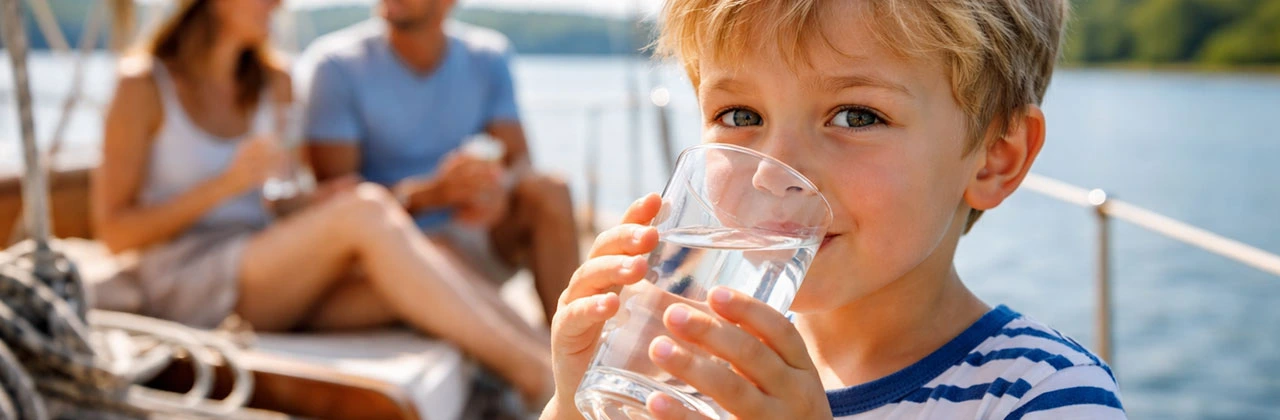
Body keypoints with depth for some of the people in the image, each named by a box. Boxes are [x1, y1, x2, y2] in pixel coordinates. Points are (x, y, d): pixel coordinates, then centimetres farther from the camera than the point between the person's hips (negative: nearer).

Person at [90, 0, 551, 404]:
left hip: (272, 282, 6)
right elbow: (114, 232, -6)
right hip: (187, 288, -5)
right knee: (366, 211, -30)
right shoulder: (144, 86, -2)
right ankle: (531, 370, -36)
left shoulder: (274, 83, 13)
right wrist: (227, 183, -17)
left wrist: (312, 203, -6)